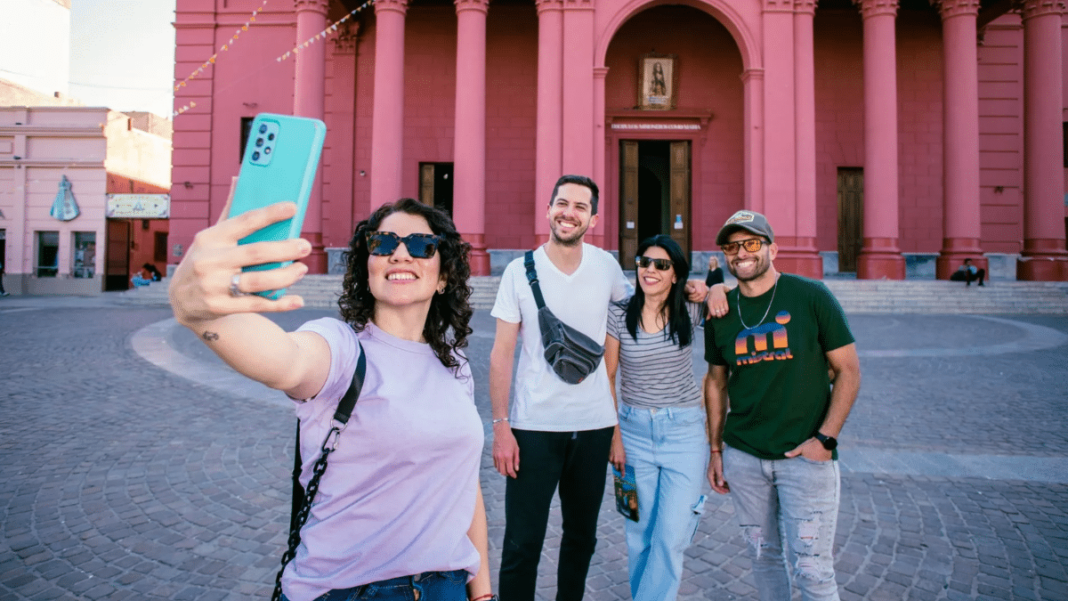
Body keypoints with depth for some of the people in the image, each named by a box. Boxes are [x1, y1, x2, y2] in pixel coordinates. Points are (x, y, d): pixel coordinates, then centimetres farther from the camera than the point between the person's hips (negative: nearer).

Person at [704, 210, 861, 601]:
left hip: (806, 456, -3)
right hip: (742, 456, 3)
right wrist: (715, 450, 10)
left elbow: (848, 371, -4)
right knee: (763, 555, 14)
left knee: (813, 568, 0)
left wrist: (825, 439, -11)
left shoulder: (811, 297, -6)